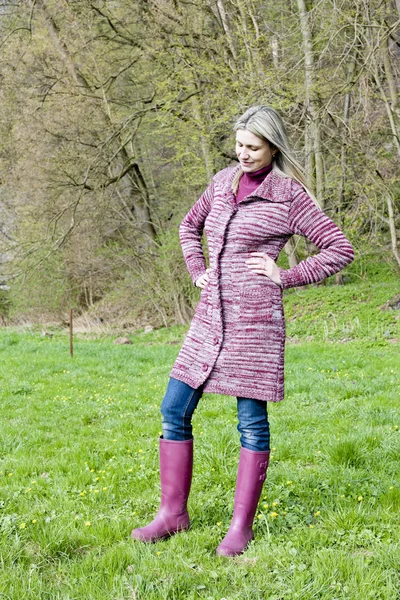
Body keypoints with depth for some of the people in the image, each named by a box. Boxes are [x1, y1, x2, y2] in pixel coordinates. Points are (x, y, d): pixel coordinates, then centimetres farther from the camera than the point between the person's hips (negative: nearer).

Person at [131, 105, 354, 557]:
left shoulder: (289, 197, -5)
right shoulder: (223, 182, 12)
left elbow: (340, 249, -5)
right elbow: (190, 225, 29)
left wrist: (285, 277, -9)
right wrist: (197, 270, 14)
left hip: (254, 319, -6)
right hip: (210, 316, 7)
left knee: (252, 422, 1)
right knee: (174, 410, 5)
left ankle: (242, 527, 11)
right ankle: (173, 513, 17)